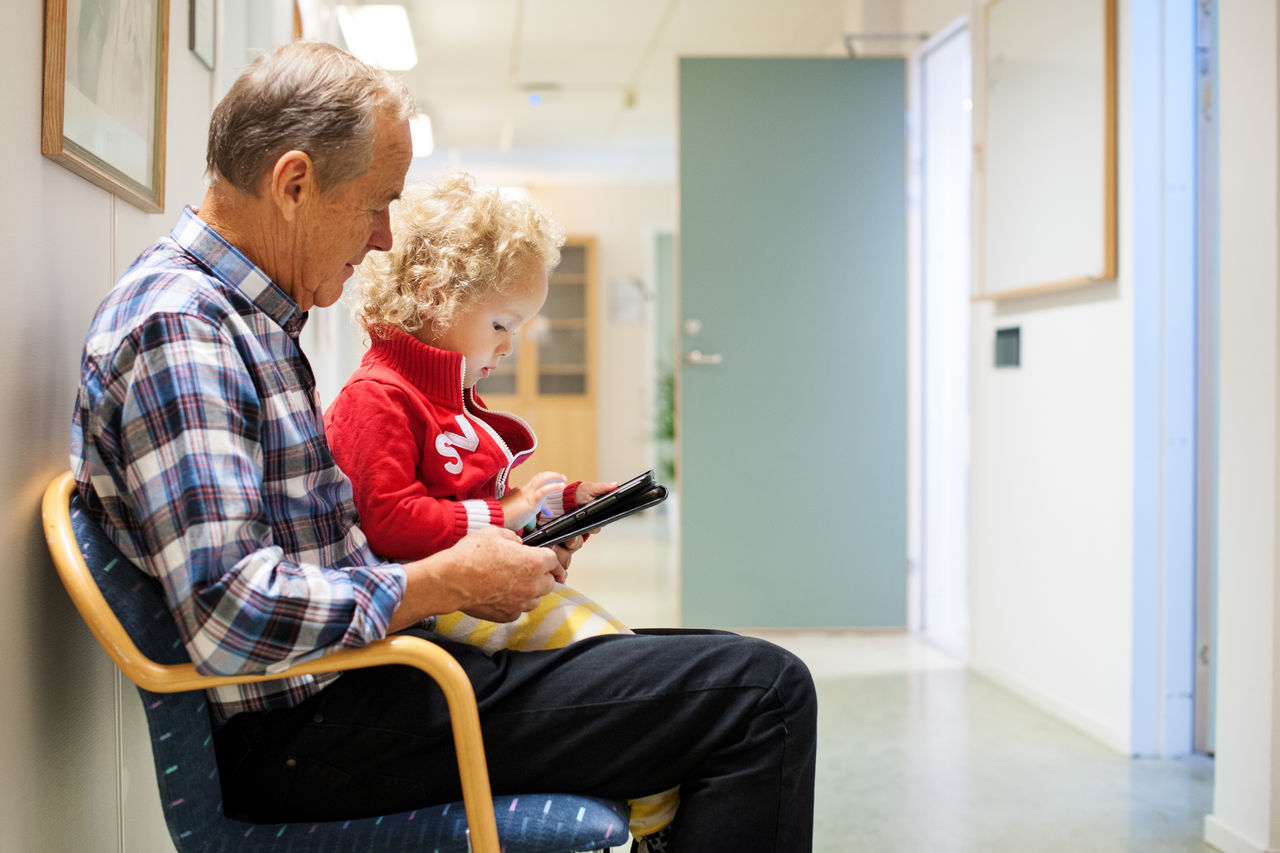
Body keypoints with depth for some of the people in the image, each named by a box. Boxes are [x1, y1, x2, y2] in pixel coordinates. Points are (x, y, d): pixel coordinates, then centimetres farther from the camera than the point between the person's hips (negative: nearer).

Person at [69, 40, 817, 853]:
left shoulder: (250, 318, 17)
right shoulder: (176, 326, -17)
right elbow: (229, 615, -28)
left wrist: (468, 551, 9)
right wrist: (448, 583, -16)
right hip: (306, 727, -11)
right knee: (765, 694, -15)